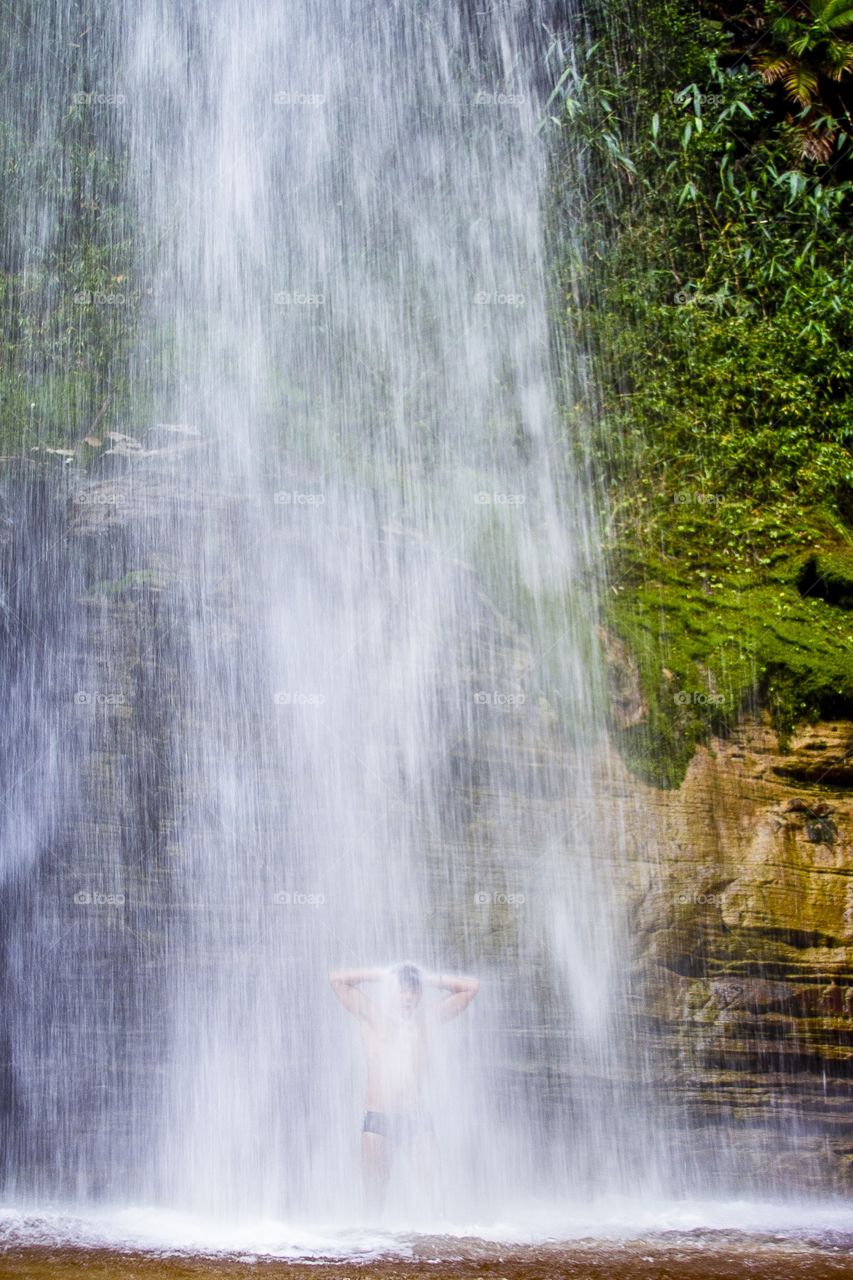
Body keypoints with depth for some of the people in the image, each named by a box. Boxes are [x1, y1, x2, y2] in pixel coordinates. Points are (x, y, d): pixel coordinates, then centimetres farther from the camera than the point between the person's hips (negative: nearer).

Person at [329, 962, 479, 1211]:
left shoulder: (427, 1017, 9)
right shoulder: (374, 1015, 4)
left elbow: (471, 986, 14)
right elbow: (336, 979, -4)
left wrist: (429, 980, 8)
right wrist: (382, 975, 1)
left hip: (417, 1116, 2)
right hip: (379, 1117, -2)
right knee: (375, 1190, -4)